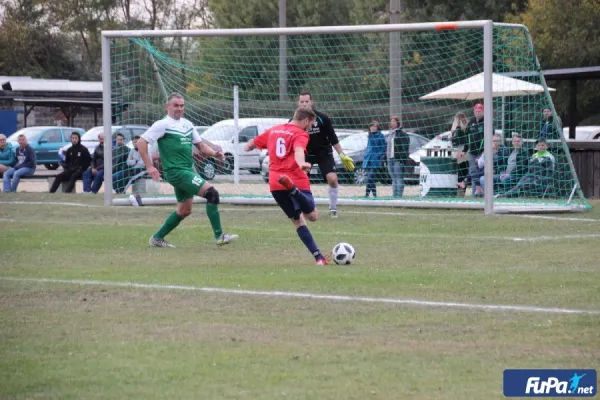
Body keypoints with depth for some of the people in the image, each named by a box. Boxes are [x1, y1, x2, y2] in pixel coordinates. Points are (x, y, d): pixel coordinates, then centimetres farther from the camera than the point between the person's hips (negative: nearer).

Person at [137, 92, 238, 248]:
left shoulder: (187, 124, 16)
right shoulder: (162, 125, -7)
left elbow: (200, 145, 20)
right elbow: (141, 143, -10)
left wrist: (214, 153, 0)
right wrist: (149, 166, -15)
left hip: (188, 171, 9)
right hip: (176, 171, -9)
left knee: (184, 210, 15)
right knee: (211, 193, -18)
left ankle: (157, 238, 26)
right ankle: (219, 236, -15)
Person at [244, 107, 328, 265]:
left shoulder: (274, 130, 18)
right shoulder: (300, 134, -1)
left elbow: (251, 144, 32)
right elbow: (298, 150, -25)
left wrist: (247, 148, 56)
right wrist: (301, 163, -46)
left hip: (275, 184, 6)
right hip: (296, 180, -6)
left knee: (297, 220, 15)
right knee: (312, 215, -5)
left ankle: (318, 256, 5)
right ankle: (292, 188, -33)